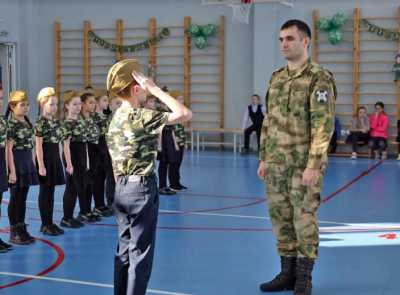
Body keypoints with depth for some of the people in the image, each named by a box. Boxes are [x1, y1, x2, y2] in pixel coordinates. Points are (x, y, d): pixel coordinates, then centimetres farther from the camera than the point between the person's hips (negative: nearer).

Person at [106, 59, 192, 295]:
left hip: (121, 188, 8)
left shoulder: (116, 117, 9)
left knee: (125, 250, 15)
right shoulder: (142, 116, -16)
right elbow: (185, 114, -20)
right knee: (141, 252, -1)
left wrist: (122, 186, 20)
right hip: (142, 188, -8)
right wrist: (155, 89, -17)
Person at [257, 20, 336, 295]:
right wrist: (264, 158, 13)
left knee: (304, 219, 0)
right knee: (281, 218, 11)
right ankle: (288, 273, 23)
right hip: (277, 163, 7)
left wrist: (313, 165, -20)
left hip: (304, 163, -6)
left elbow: (323, 125, -15)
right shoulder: (276, 78, 12)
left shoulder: (319, 78, -9)